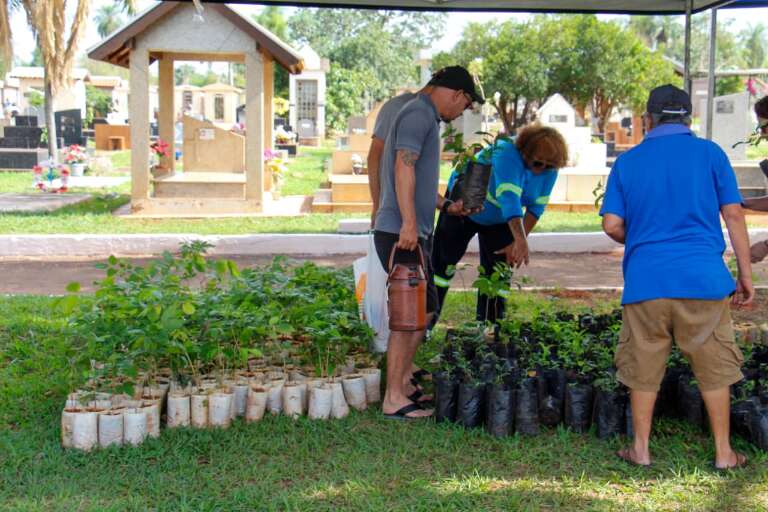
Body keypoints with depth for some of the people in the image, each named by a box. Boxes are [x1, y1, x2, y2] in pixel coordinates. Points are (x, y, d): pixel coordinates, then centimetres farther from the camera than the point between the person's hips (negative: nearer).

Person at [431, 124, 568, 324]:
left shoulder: (549, 170, -19)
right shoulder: (507, 154, -38)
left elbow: (536, 208, -15)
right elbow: (509, 199, -49)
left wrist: (516, 244, -22)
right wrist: (520, 240, -58)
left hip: (499, 222, 5)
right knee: (442, 261, -3)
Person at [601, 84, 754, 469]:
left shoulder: (627, 162, 7)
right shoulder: (709, 153, 4)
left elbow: (612, 225, 2)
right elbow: (733, 215, 1)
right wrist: (746, 274, 6)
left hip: (645, 279, 1)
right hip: (703, 278, -1)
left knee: (644, 367, 12)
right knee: (713, 366, 11)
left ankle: (641, 449, 20)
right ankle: (723, 452, 19)